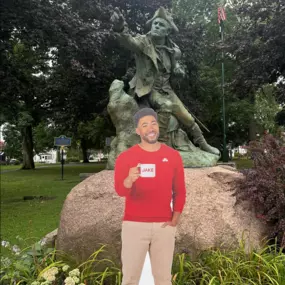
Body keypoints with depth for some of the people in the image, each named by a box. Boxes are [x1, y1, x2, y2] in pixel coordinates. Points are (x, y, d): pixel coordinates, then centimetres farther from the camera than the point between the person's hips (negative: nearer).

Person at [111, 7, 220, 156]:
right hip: (148, 89, -5)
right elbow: (129, 41, -37)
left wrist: (177, 68, -1)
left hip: (166, 90, 5)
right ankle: (161, 144, -17)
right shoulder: (144, 42, -14)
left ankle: (203, 145, 30)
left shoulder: (172, 49, 1)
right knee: (166, 105, -35)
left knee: (187, 118, 6)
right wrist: (120, 28, -59)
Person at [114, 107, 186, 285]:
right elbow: (120, 191, -15)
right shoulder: (125, 157, -5)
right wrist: (129, 180, -37)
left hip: (164, 225, 2)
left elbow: (180, 190, 8)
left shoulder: (173, 156, 3)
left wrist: (175, 218, 0)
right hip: (134, 225, -2)